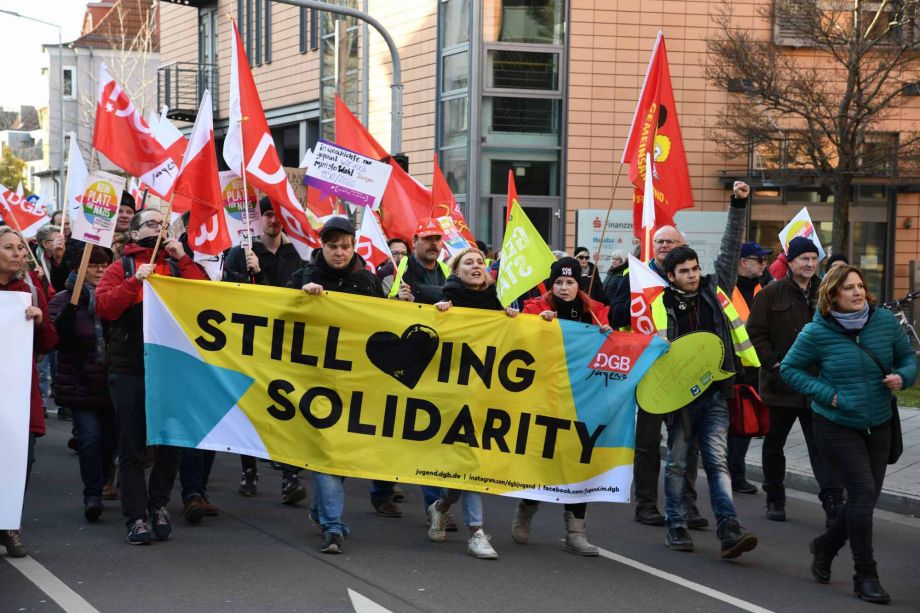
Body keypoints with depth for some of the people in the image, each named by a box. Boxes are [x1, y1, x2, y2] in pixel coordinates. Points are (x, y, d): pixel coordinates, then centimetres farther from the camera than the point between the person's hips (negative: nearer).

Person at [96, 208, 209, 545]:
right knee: (132, 447, 0)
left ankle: (158, 503, 26)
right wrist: (135, 281, -17)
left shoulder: (177, 264, 13)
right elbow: (104, 306, -9)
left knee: (171, 442, 9)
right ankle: (136, 517, 4)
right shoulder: (121, 267, 5)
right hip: (129, 369, -3)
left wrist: (183, 259, -5)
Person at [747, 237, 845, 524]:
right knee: (774, 444, 13)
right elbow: (755, 333, -4)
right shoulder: (771, 294, -4)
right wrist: (773, 363, -13)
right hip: (781, 383, -1)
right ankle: (775, 499, 28)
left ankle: (834, 504, -8)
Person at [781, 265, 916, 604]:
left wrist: (902, 377, -14)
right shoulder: (817, 333, -12)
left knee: (865, 499, 11)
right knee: (863, 493, -13)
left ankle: (824, 547, 37)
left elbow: (908, 357, 8)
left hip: (878, 426, 5)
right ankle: (865, 576, -1)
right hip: (836, 426, -5)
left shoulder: (884, 320, -3)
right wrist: (827, 394, -13)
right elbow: (789, 368, -2)